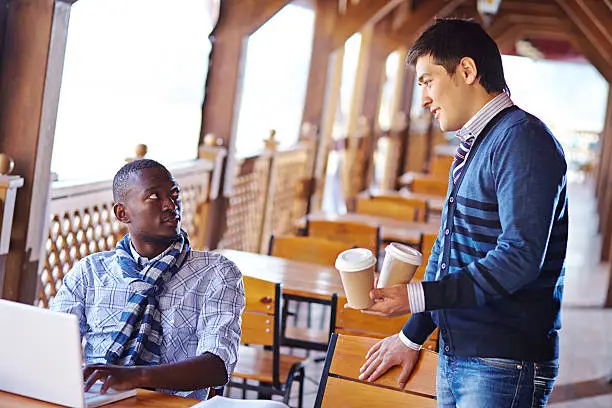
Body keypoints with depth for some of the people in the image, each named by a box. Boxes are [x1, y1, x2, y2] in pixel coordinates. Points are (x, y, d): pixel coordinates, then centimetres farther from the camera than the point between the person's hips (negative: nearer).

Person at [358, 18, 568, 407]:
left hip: (504, 365, -9)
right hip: (454, 358, 9)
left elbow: (520, 258, -23)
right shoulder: (471, 147, 16)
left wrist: (417, 297, -20)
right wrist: (412, 336, 20)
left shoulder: (523, 140, -14)